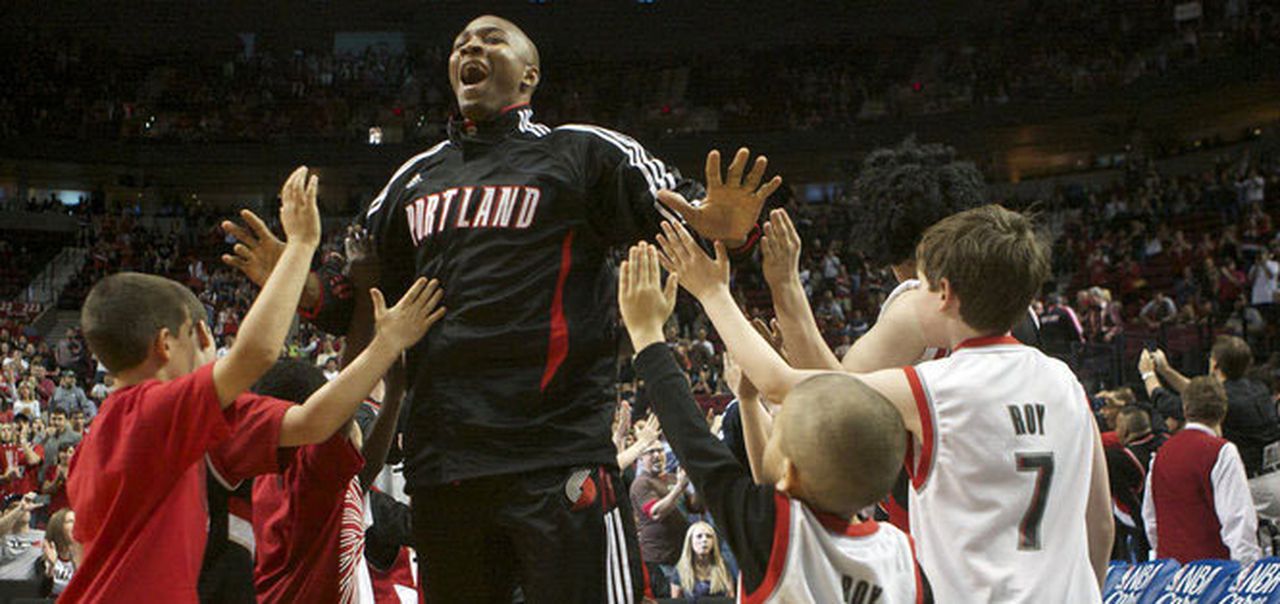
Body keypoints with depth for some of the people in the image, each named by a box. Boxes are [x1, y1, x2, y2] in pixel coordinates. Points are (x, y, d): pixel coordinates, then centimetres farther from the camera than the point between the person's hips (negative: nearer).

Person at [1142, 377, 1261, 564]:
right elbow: (1238, 519, -13)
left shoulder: (1161, 454, 11)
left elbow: (1150, 519, 17)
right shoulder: (1221, 452, -8)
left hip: (1167, 563, 6)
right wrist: (1248, 566, -10)